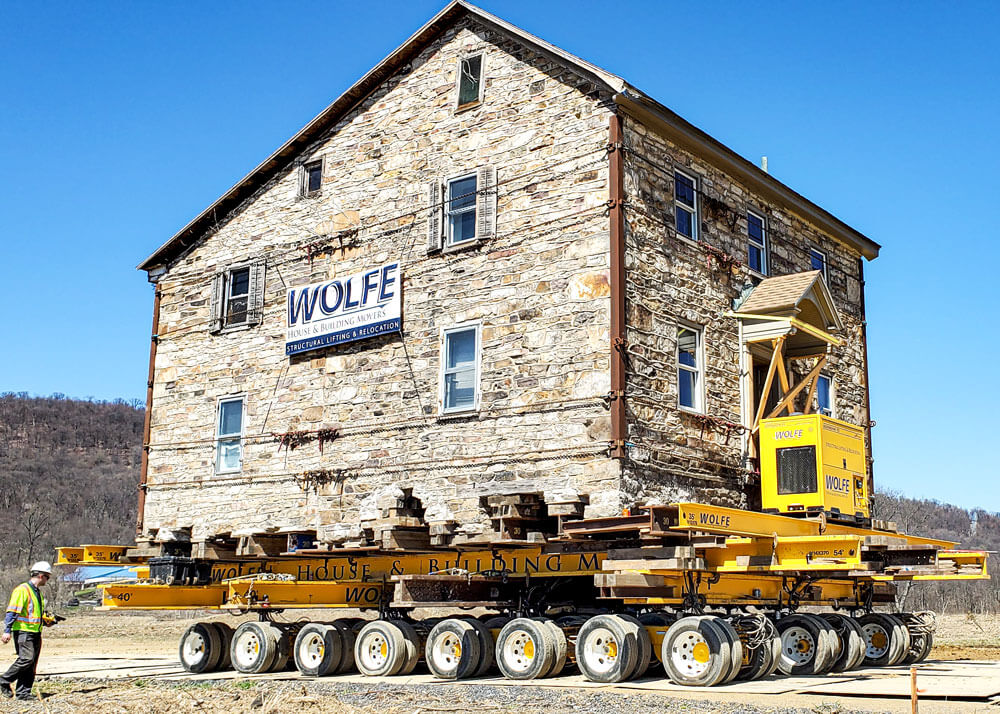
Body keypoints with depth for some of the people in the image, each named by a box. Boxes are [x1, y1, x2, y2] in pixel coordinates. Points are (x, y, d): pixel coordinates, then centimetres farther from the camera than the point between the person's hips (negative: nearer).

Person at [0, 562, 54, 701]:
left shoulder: (37, 592, 20)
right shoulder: (22, 590, -10)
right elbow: (12, 612, -15)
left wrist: (47, 619, 16)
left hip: (36, 632, 9)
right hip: (23, 631, -9)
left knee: (32, 664, 5)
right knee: (26, 659, -18)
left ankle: (23, 692, 8)